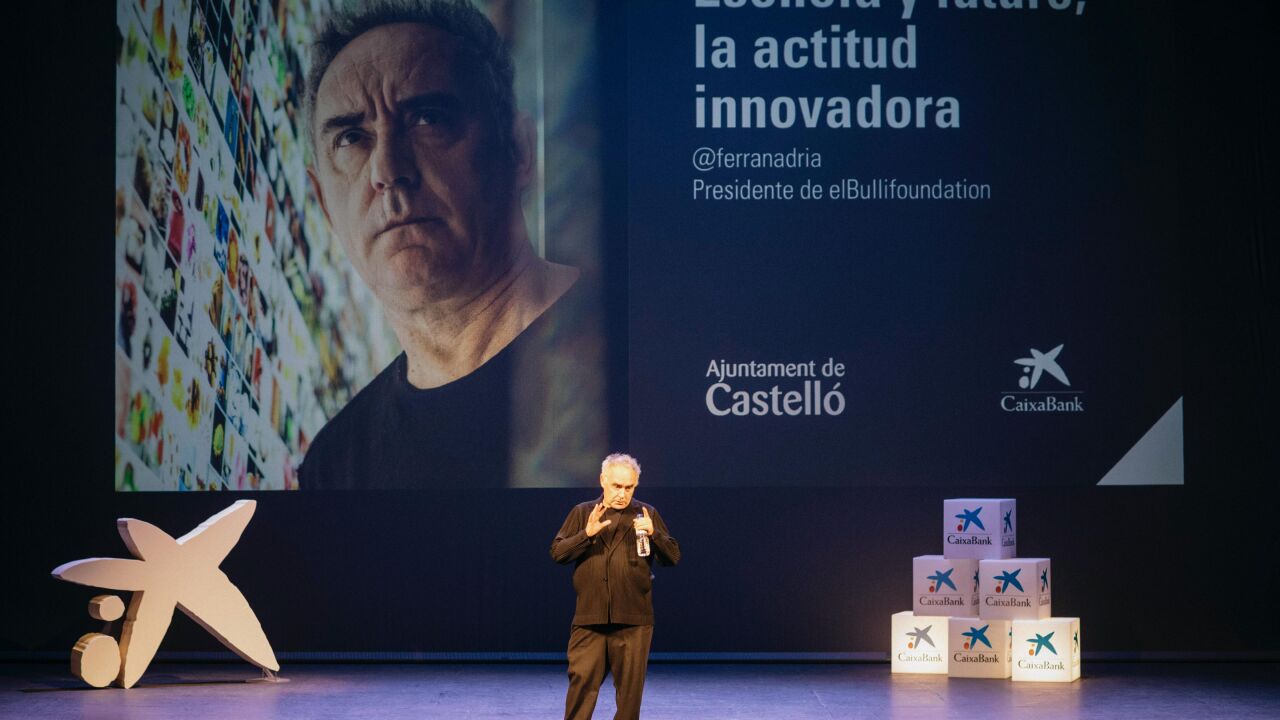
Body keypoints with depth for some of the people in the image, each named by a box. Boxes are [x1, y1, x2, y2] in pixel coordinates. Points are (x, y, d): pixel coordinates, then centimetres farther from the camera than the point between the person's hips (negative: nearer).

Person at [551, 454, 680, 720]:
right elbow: (557, 552, 3)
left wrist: (654, 533, -13)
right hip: (589, 618, 0)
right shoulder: (582, 513, 10)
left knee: (630, 685, 3)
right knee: (582, 680, -3)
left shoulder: (646, 514, 9)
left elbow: (673, 556, 5)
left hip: (633, 620, 0)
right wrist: (587, 533, -12)